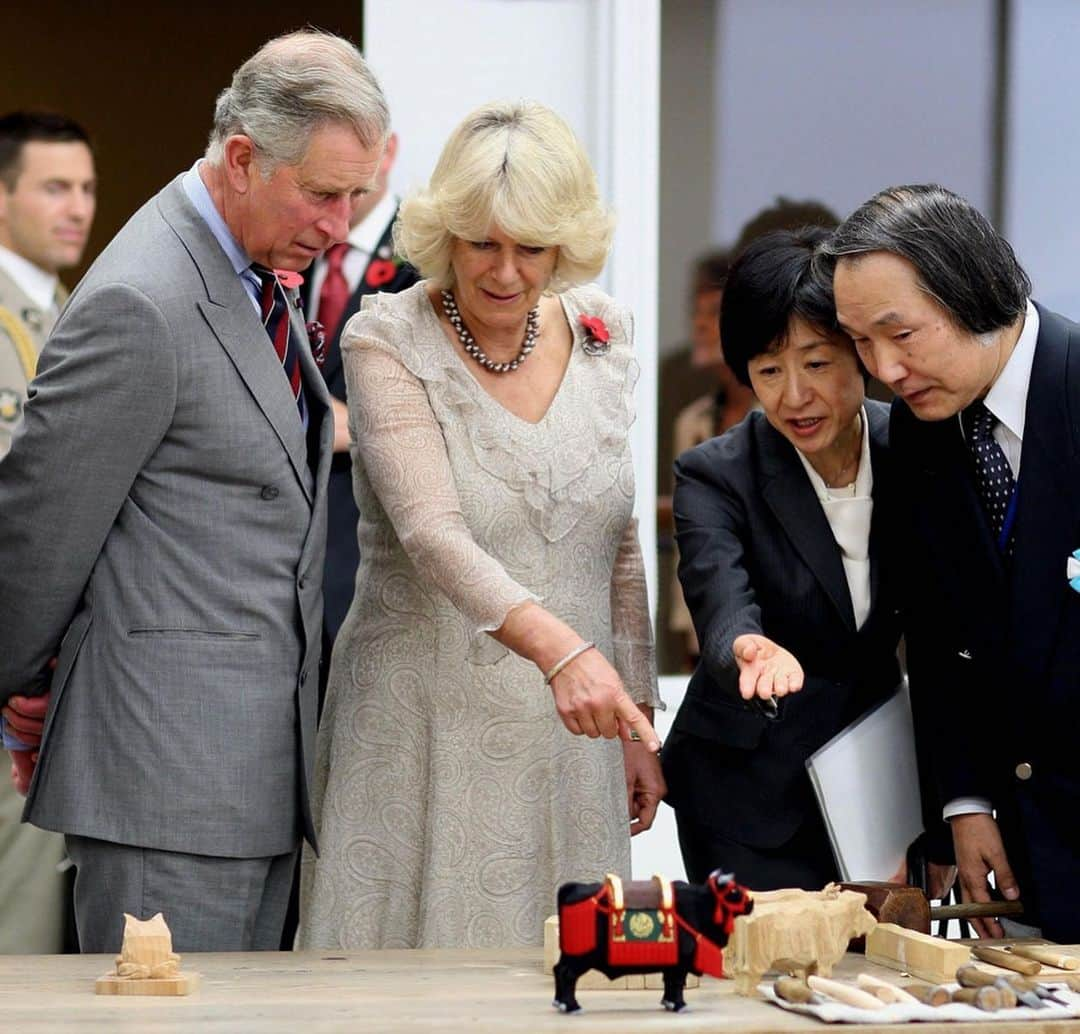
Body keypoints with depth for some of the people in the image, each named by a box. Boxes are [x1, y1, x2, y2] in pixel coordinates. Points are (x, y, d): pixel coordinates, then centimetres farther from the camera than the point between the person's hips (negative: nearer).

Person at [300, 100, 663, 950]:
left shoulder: (600, 335, 5)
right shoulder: (388, 344, -10)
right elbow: (432, 531, -24)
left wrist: (637, 717, 12)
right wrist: (554, 645, -38)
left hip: (567, 733, 4)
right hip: (427, 731, -4)